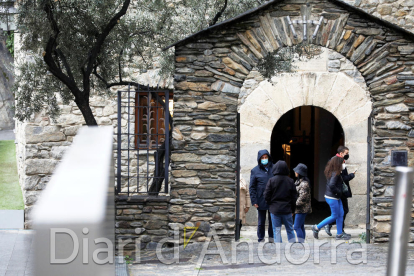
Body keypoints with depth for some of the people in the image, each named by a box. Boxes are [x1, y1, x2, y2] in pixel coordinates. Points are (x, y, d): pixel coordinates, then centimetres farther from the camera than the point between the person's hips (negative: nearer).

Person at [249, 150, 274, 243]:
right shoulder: (255, 171, 1)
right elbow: (252, 187, 1)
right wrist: (254, 201, -7)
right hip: (261, 201, -2)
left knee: (272, 221, 9)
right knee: (261, 222, 5)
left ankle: (272, 238, 22)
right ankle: (261, 239, 14)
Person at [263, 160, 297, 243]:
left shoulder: (272, 180, -9)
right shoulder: (290, 181, -2)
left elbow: (266, 196, -8)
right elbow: (294, 197, 3)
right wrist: (292, 210, 13)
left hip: (275, 209, -2)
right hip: (287, 210, 2)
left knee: (276, 231, 4)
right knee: (290, 230, 12)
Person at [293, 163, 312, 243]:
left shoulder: (304, 184, -19)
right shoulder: (299, 181, 13)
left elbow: (302, 198, -23)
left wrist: (295, 204, -14)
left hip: (302, 209, -10)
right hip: (299, 209, 10)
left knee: (297, 227, -10)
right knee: (300, 227, 14)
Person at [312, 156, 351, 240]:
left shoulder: (332, 172, 8)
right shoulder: (335, 173, -22)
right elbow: (331, 185, -30)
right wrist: (338, 192, -17)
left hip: (336, 197, 10)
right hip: (332, 198, -10)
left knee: (341, 214, 13)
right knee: (335, 216, 2)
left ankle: (339, 234, 18)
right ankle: (317, 228, 8)